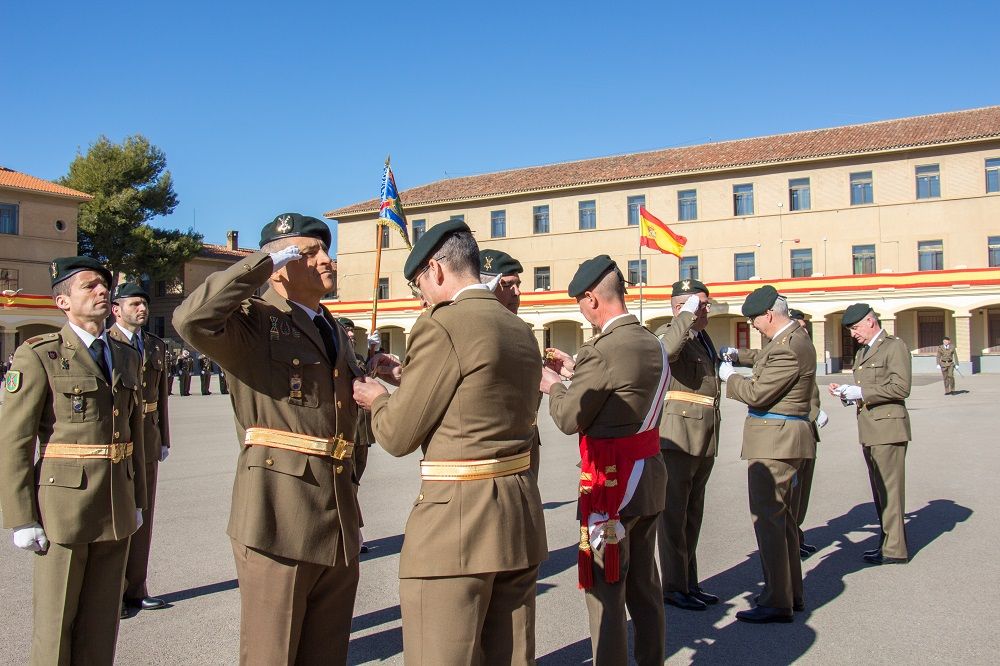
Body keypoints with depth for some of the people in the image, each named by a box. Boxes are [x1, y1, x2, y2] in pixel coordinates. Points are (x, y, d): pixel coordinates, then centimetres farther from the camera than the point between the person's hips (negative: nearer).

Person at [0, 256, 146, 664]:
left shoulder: (126, 357, 10)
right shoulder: (38, 356, -7)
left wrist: (137, 501, 14)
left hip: (117, 509, 5)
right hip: (64, 506, -5)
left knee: (103, 619, 14)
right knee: (56, 622, 8)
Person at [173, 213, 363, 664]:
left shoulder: (334, 331, 19)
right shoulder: (254, 321, -6)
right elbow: (191, 319, -28)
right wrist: (264, 259, -19)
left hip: (339, 523, 8)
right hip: (278, 516, -7)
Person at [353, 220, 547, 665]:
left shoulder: (440, 325, -13)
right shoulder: (521, 331, 11)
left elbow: (399, 436, -8)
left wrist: (376, 398, 12)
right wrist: (407, 376, 22)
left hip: (456, 519, -8)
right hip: (521, 516, 9)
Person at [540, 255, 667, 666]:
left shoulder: (602, 350, -20)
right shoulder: (654, 345, 7)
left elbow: (569, 420, -13)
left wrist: (552, 385, 5)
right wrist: (573, 372, 16)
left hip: (611, 483, -9)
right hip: (650, 476, 9)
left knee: (605, 588, 1)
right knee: (644, 582, 19)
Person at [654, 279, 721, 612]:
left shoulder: (704, 338, 18)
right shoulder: (668, 332, -8)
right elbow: (667, 349, -34)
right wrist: (688, 315, -24)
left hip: (705, 441, 9)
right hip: (677, 437, -9)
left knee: (693, 515, 15)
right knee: (673, 513, -1)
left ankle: (689, 582, 25)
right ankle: (674, 587, 7)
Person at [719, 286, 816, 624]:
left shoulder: (787, 349, -21)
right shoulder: (794, 336, 12)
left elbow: (756, 393, -21)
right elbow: (768, 359, 33)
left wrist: (729, 376, -5)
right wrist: (740, 355, 20)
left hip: (775, 440, -11)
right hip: (781, 439, 11)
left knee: (767, 517, -7)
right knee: (782, 516, 18)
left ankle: (777, 602, -1)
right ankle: (791, 592, 29)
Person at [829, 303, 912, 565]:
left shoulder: (894, 346, -7)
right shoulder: (861, 352, 20)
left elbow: (901, 387, -16)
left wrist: (860, 393, -16)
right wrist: (848, 392, 7)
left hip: (888, 427, -9)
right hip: (869, 430, 9)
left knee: (890, 489, -6)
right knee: (879, 490, 13)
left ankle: (895, 549, 0)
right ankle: (888, 540, 22)